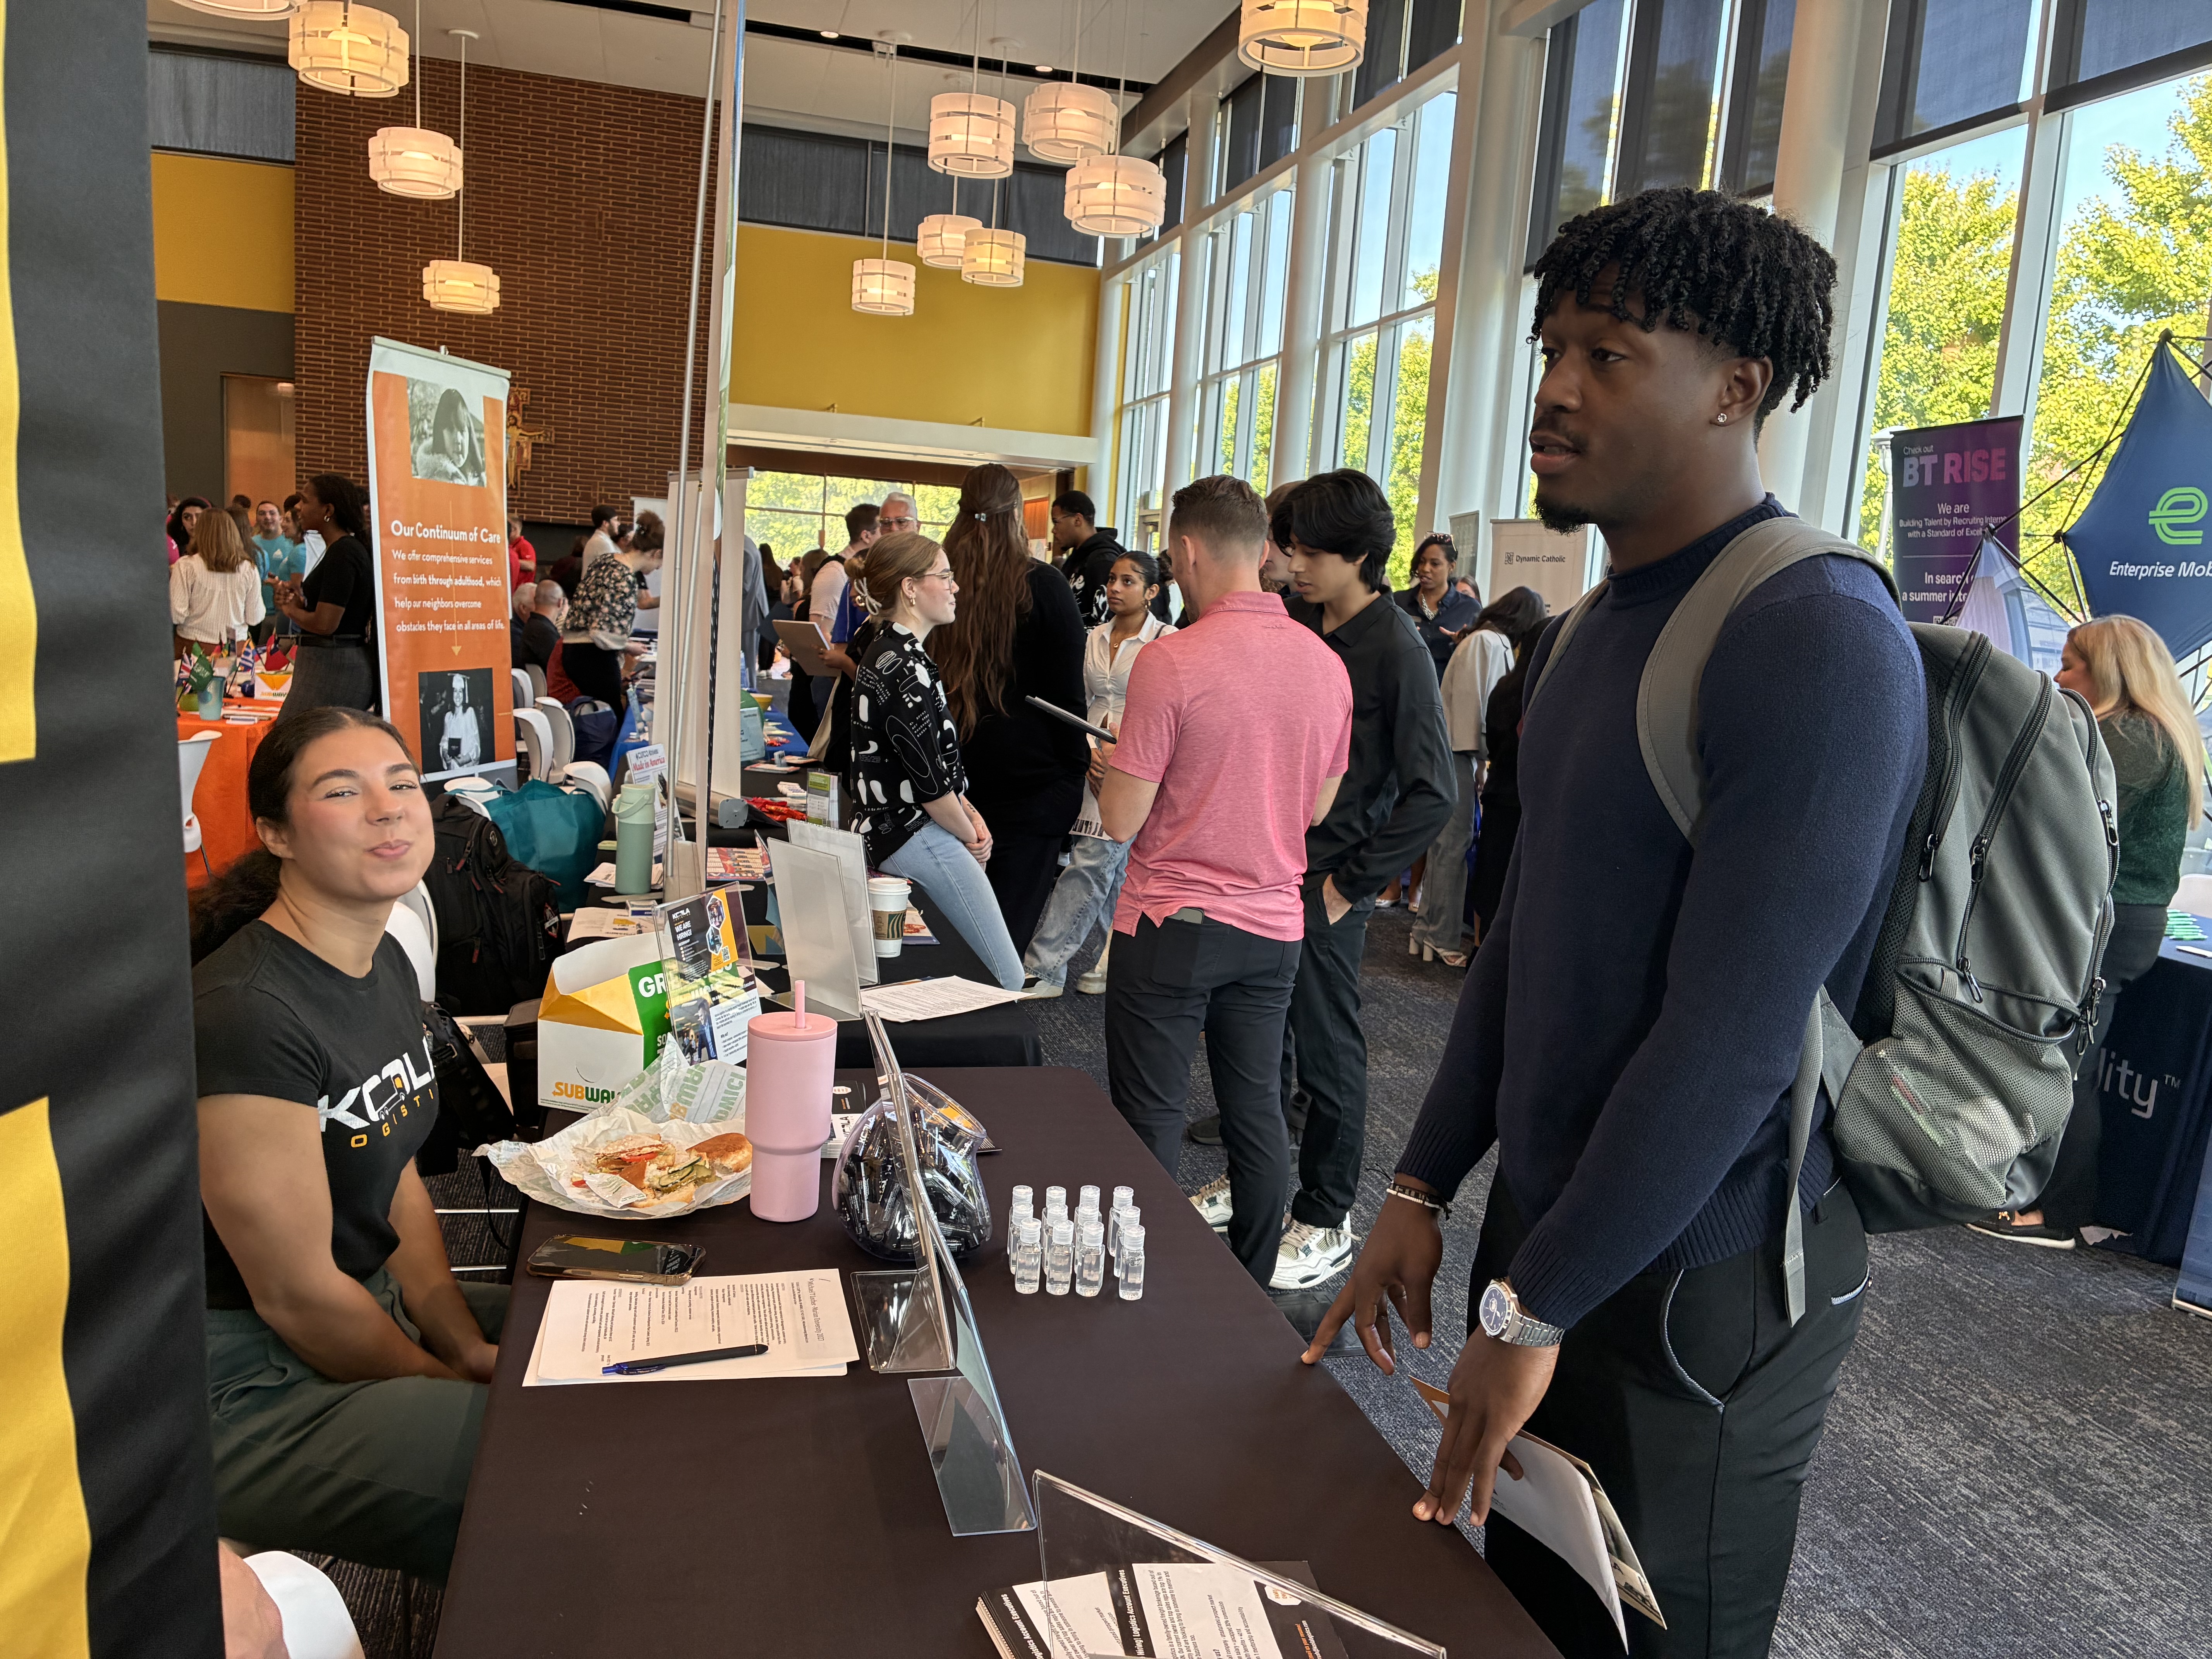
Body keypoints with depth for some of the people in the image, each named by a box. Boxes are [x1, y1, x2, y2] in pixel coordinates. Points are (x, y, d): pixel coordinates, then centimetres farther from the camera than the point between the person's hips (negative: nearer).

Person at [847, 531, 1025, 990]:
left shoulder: (888, 650, 14)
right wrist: (969, 835, -2)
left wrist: (969, 813, 9)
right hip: (915, 836, -11)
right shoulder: (903, 667, -19)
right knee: (1006, 981, -9)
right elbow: (928, 779, -18)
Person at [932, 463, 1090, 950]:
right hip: (1030, 776, -4)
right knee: (1014, 918, 1)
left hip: (955, 770, 4)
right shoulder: (1042, 585, -8)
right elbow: (1067, 691, -6)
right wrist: (1076, 770, 2)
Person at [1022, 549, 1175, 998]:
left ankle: (1044, 967, -5)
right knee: (1114, 868, 9)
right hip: (1095, 761, 6)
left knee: (1090, 864, -8)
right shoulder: (1096, 638, 12)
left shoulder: (1165, 640, -5)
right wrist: (1089, 755, -1)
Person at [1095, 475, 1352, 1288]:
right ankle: (1251, 1296, 30)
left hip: (1172, 924, -5)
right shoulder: (1327, 664, 2)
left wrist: (1114, 762, 5)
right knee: (1256, 1112, 16)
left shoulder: (1171, 661, -17)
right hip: (1273, 923, 6)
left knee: (1151, 1121, 7)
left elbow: (1121, 821, -15)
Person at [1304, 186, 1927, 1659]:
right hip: (1548, 1232, 8)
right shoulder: (1598, 627, 8)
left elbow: (1732, 1037, -24)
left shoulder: (1818, 637, -20)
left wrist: (1534, 1307, -15)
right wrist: (1423, 1191, 9)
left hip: (1701, 1285, -8)